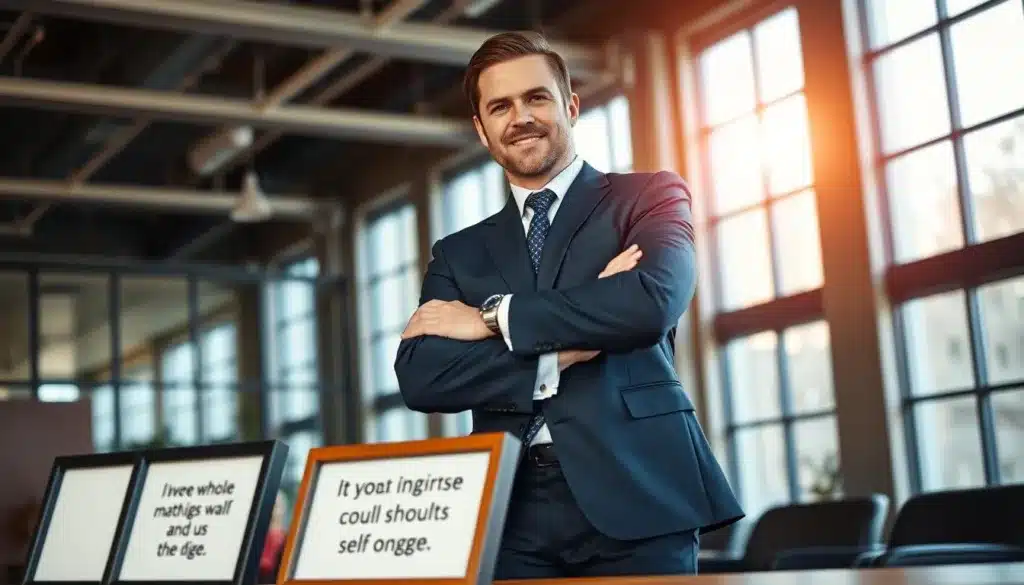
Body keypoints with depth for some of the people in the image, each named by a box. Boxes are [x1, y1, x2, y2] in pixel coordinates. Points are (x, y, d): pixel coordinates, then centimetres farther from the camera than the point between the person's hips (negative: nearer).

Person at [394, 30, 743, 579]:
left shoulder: (649, 196, 7)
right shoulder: (459, 253, 15)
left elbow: (652, 302, -13)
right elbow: (419, 376, 0)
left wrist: (494, 318, -5)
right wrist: (556, 357, -12)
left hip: (632, 493, -2)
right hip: (510, 511, 3)